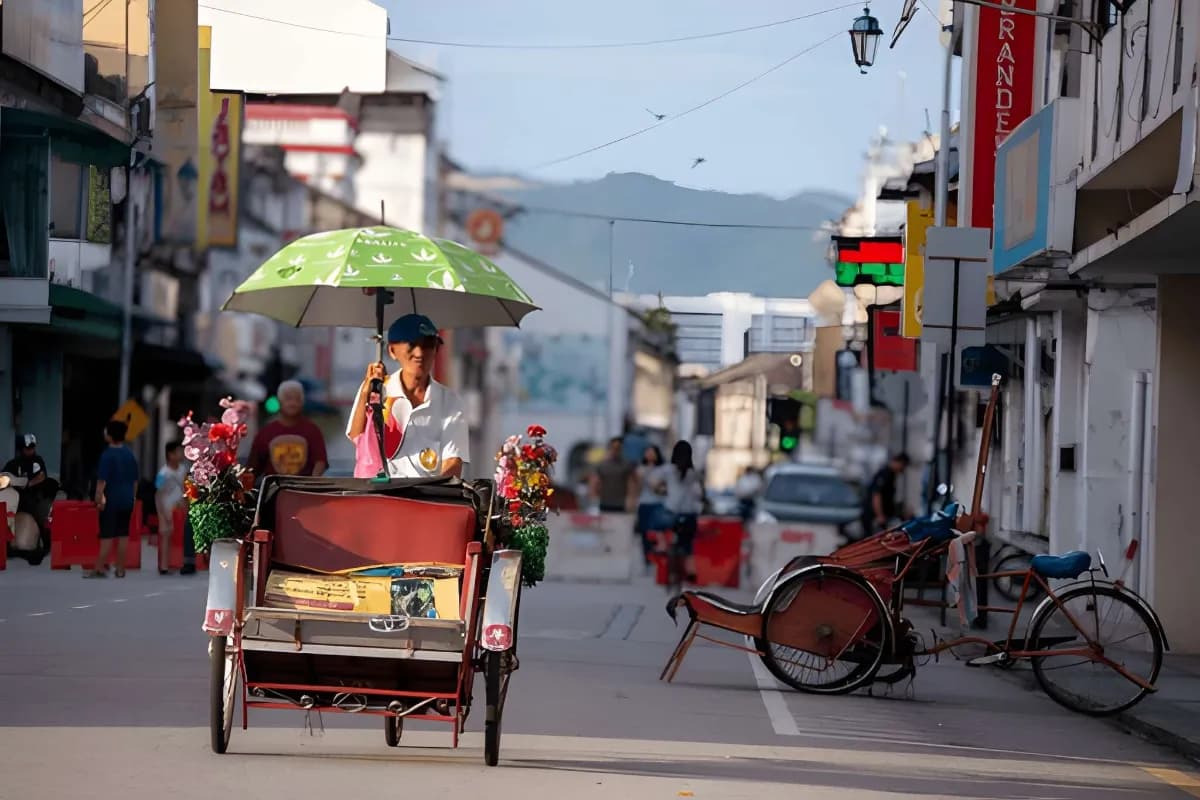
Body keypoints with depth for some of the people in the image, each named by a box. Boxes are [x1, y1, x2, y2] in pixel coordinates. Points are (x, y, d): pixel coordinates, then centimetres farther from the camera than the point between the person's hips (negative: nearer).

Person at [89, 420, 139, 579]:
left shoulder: (107, 455, -12)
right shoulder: (129, 454, 8)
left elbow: (102, 480, -17)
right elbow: (135, 480, 15)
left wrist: (99, 498, -13)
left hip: (111, 500, -6)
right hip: (127, 500, 6)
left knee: (107, 536, -4)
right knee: (123, 535, 7)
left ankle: (100, 568, -3)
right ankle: (120, 569, 9)